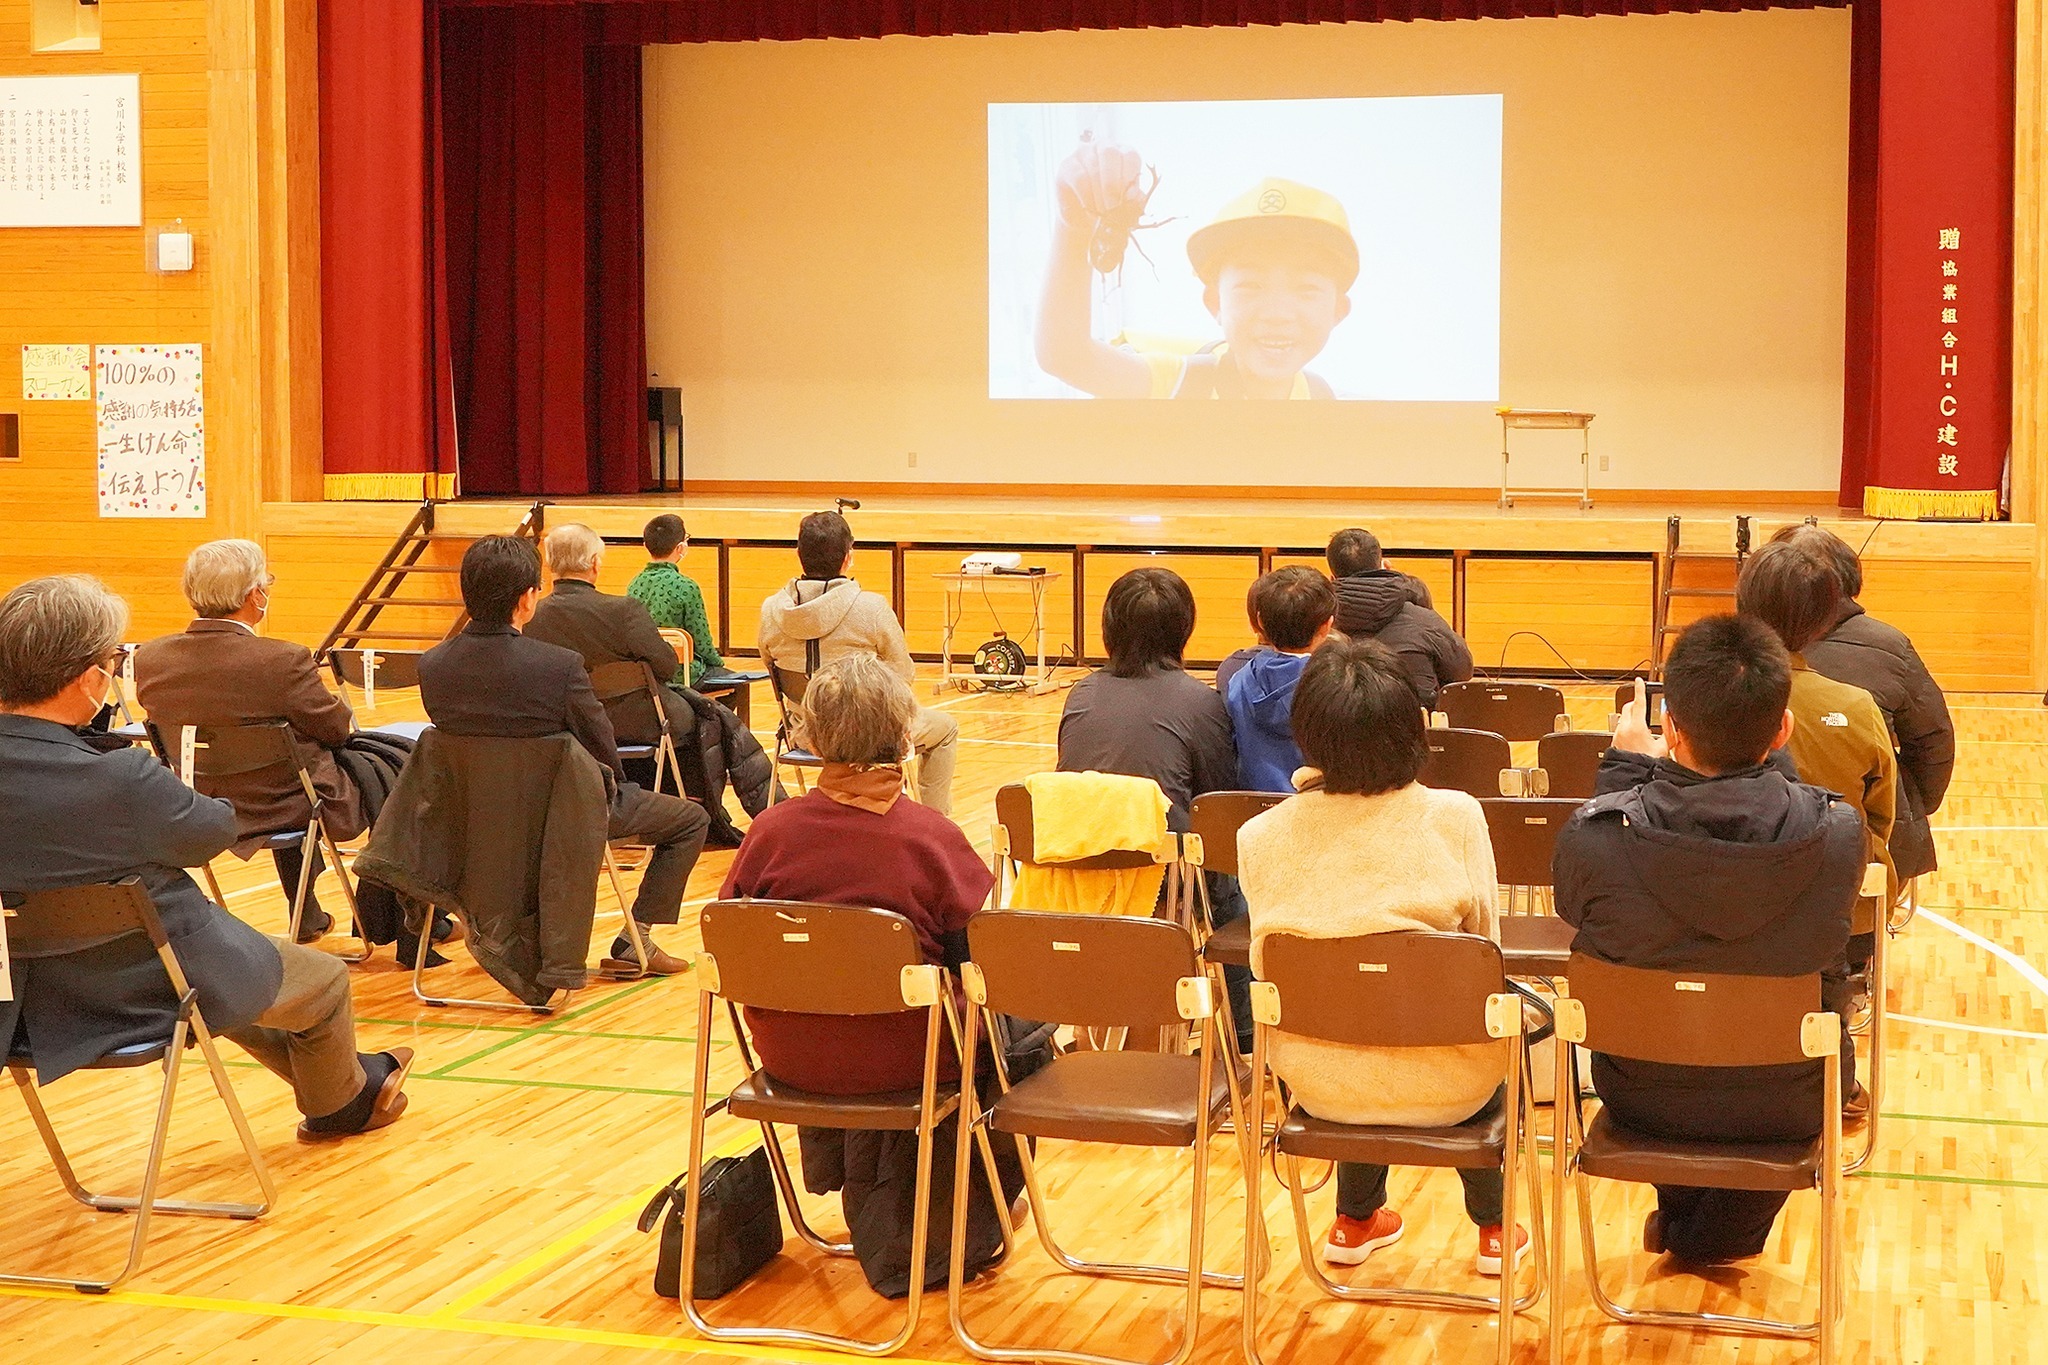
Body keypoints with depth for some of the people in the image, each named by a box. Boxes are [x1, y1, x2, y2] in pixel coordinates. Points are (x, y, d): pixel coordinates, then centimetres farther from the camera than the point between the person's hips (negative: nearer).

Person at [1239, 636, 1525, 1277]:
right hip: (1439, 1085, -2)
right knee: (1491, 1026, 34)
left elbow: (1267, 964, 2)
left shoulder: (1260, 836, -13)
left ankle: (1355, 1222, 50)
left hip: (1319, 1080, 2)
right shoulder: (1454, 818, -17)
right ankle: (1493, 1229, 46)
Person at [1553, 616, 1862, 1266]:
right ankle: (1715, 1239, 52)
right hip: (1786, 1104, 0)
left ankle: (1681, 1217, 57)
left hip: (1645, 1097, 0)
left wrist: (1624, 769, 6)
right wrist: (1766, 756, 4)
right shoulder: (1837, 831, -24)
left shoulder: (1594, 833, -27)